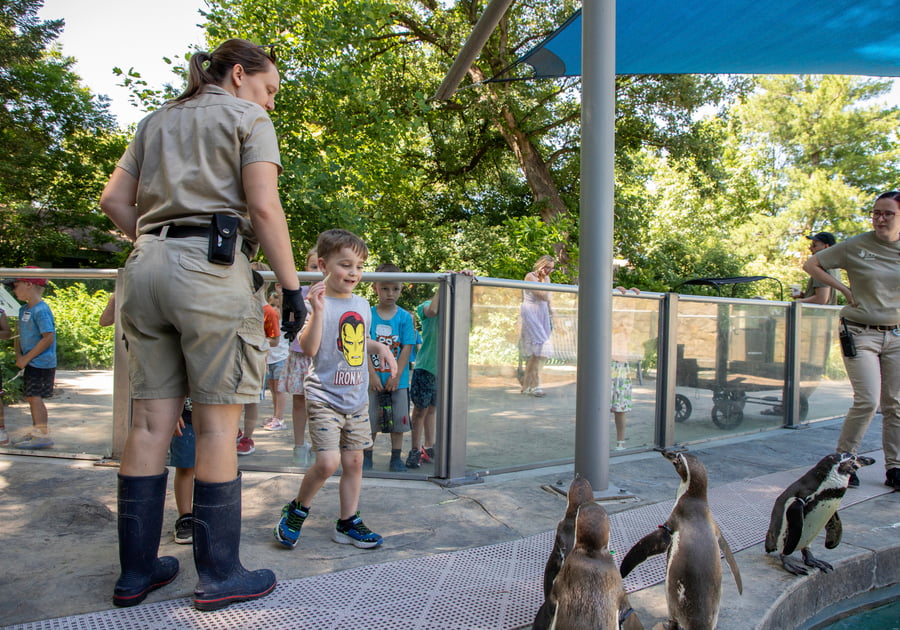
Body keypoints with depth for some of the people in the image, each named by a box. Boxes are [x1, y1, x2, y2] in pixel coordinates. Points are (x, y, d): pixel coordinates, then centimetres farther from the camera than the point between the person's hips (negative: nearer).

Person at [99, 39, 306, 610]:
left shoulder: (157, 121, 25)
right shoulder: (248, 118, 5)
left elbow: (114, 200, 18)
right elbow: (264, 206, -9)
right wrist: (292, 286, -7)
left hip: (146, 265, 7)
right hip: (213, 267, -6)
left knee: (151, 420, 7)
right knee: (218, 422, -3)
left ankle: (136, 570, 15)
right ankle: (219, 574, 5)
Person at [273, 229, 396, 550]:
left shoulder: (362, 304, 10)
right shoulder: (318, 302, -12)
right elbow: (309, 348, -22)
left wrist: (380, 347, 7)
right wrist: (317, 310, -31)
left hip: (357, 398, 7)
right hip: (324, 397, -6)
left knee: (353, 461, 9)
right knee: (328, 461, -14)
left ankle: (348, 523, 23)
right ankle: (297, 510, 13)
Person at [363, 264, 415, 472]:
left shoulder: (405, 317, -1)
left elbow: (407, 348, -4)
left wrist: (396, 375, -11)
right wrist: (372, 375, -13)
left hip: (398, 379, 1)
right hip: (374, 379, -1)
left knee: (399, 419, 8)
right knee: (371, 419, 8)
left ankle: (396, 458, 21)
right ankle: (366, 456, 23)